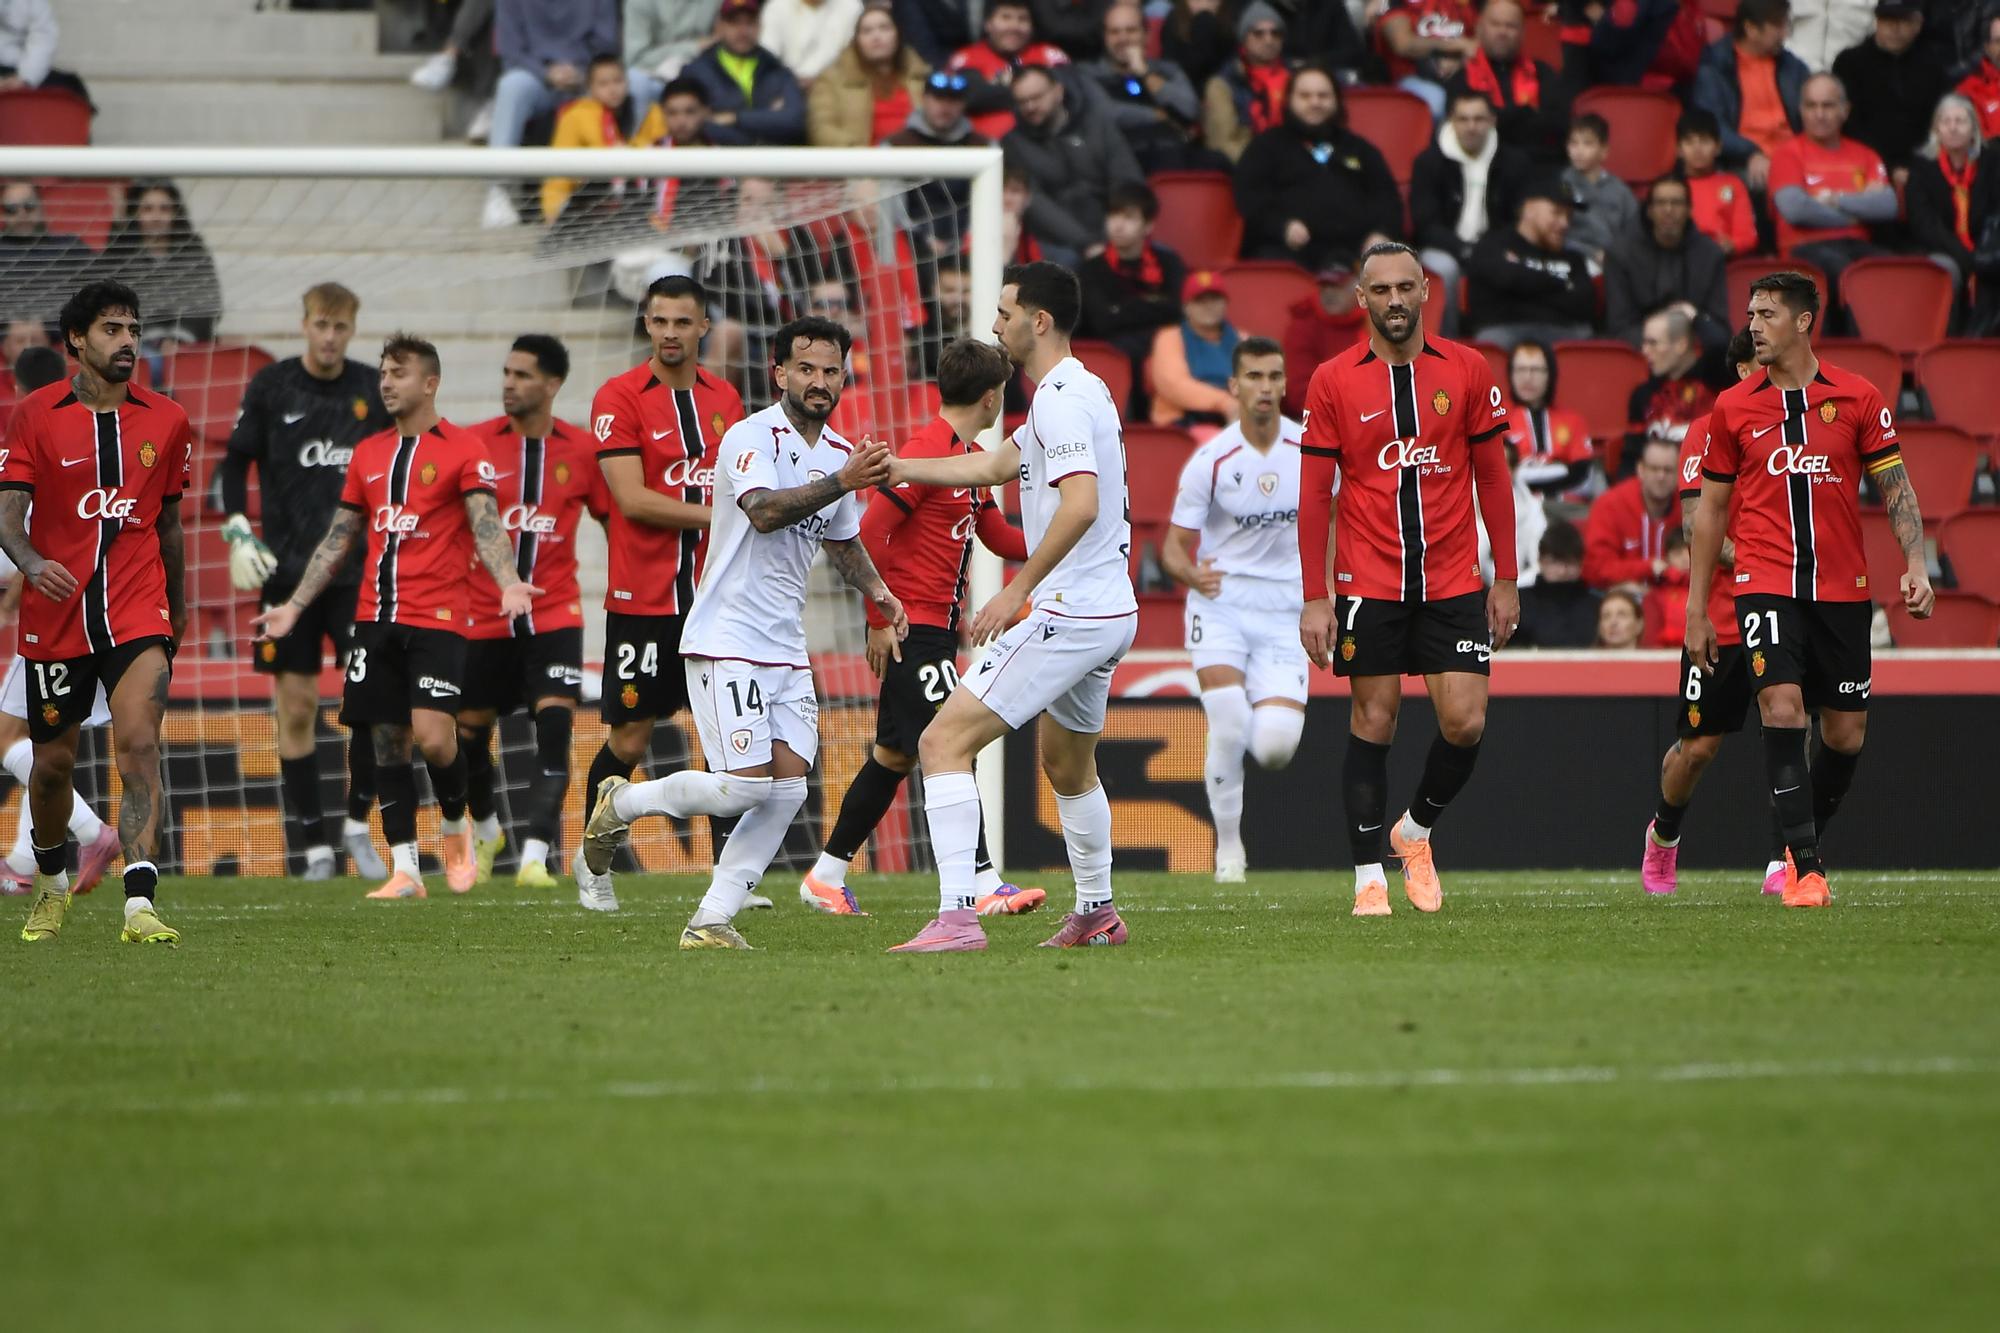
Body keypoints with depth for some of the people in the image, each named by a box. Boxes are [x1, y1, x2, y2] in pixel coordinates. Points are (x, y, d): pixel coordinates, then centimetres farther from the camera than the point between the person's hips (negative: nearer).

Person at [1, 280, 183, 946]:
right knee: (53, 763, 10)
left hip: (138, 612, 0)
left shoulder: (166, 421, 6)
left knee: (139, 742, -19)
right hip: (55, 615, 0)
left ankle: (140, 905, -26)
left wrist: (178, 608, 25)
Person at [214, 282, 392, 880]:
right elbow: (234, 465, 6)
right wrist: (238, 535, -6)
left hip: (359, 568, 1)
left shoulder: (373, 388, 6)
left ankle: (358, 824, 8)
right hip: (287, 571, -1)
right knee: (296, 707, -1)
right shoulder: (271, 386, 1)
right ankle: (315, 848, 5)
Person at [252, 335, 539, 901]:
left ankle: (456, 827, 12)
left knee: (433, 736, -16)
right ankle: (405, 870, 6)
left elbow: (486, 525, -11)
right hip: (376, 617, 5)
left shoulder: (462, 451, -2)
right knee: (388, 742, 2)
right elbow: (338, 539, 20)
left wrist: (507, 581, -29)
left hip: (437, 618, -5)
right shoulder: (368, 454, 15)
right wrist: (293, 607, 18)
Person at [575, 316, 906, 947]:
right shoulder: (751, 438, -12)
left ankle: (712, 919, 0)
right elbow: (764, 510, -32)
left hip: (786, 647, 8)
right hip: (726, 640, -8)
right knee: (745, 786, -15)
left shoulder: (840, 453, 12)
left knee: (788, 789, -6)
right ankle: (618, 808, 9)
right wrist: (842, 482, -41)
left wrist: (879, 593, 15)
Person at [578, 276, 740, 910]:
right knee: (629, 740, 0)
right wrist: (716, 515, -15)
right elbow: (632, 499, -14)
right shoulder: (619, 398, -6)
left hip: (714, 596, 4)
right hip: (642, 598, -4)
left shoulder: (725, 399, 11)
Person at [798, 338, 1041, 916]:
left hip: (936, 627, 10)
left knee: (895, 754, 13)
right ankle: (985, 885, -13)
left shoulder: (970, 456, 15)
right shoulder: (927, 450, -16)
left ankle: (827, 875, 20)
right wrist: (880, 620, -19)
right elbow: (870, 532, -19)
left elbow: (1000, 538, 21)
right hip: (910, 627, -10)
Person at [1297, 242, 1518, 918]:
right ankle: (1369, 875, 5)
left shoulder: (1467, 370, 3)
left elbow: (1493, 477, 9)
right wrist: (1315, 597, -4)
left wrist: (1506, 579, 5)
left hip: (1452, 579, 1)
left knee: (1465, 722, -6)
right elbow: (1314, 494, 1)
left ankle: (1416, 830, 20)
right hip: (1366, 581, -1)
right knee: (1373, 720, -1)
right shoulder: (1333, 381, 0)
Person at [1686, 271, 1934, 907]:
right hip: (1765, 584, -1)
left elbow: (1896, 489, 5)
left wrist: (1915, 566, -9)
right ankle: (1806, 867, -17)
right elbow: (1710, 509, 10)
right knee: (1782, 706, -20)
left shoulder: (1858, 397, 1)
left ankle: (1803, 844, 29)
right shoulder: (1733, 407, 4)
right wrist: (1696, 609, 8)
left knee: (1846, 733, 4)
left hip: (1842, 587, 1)